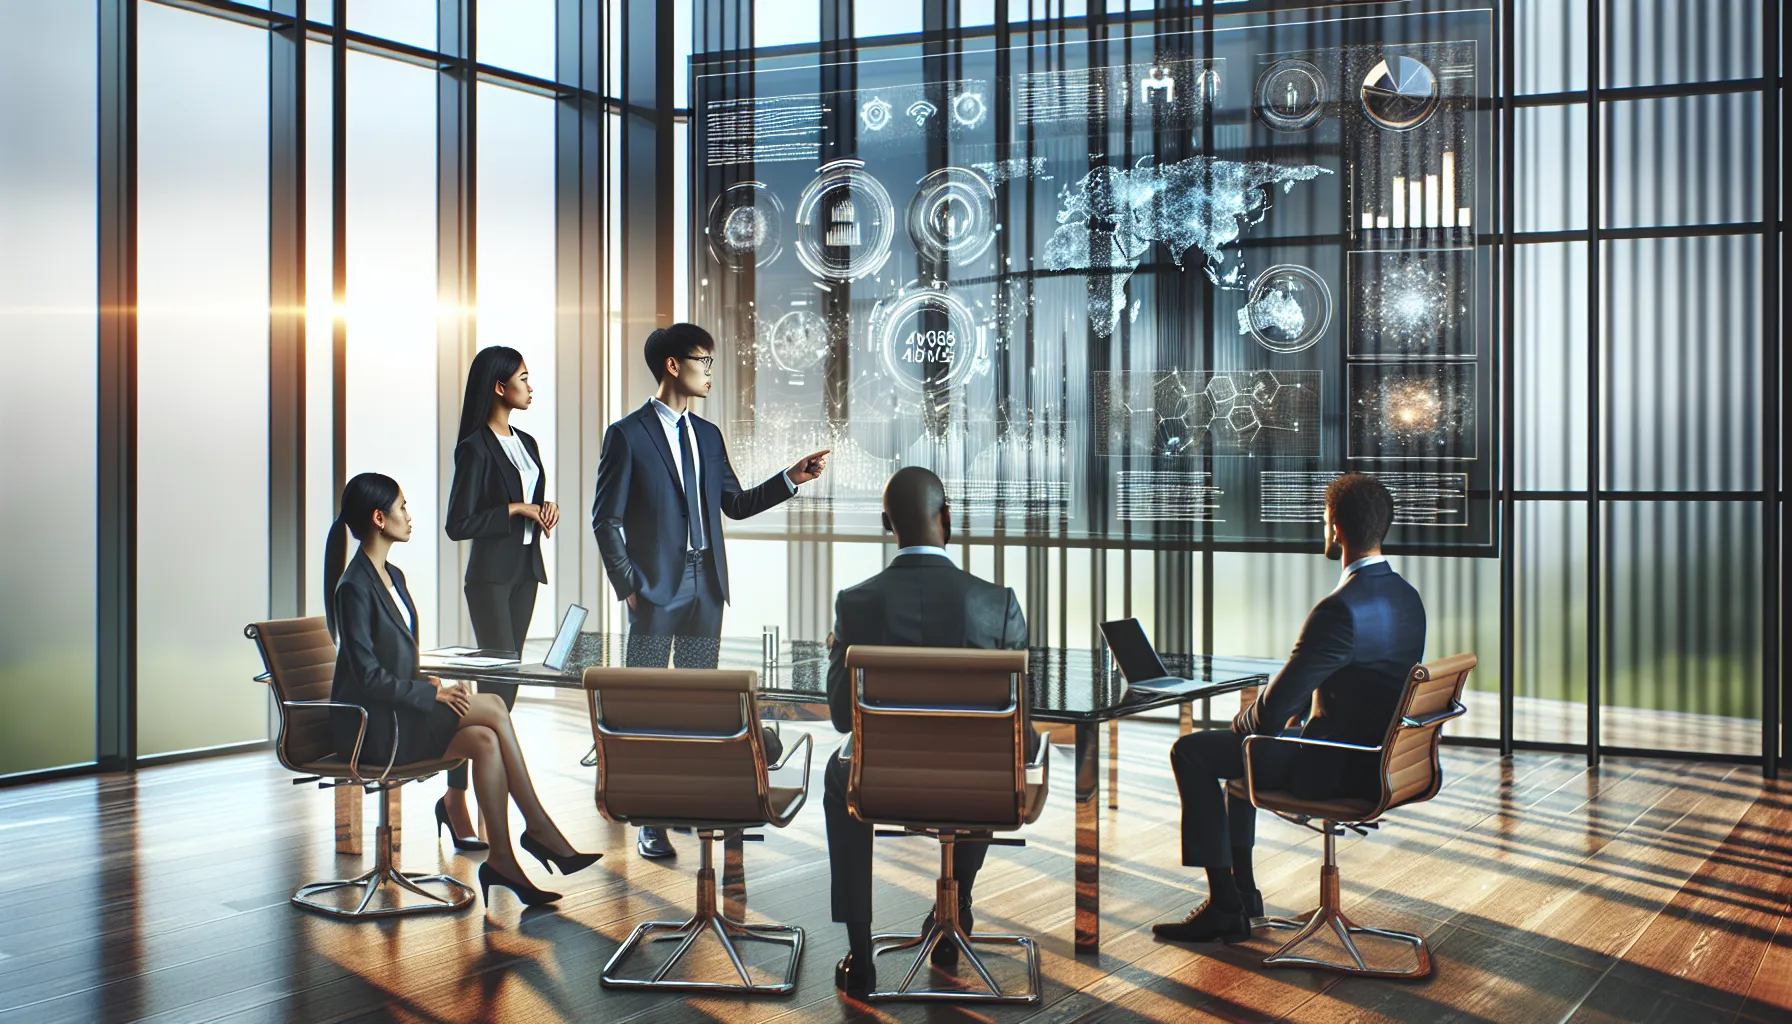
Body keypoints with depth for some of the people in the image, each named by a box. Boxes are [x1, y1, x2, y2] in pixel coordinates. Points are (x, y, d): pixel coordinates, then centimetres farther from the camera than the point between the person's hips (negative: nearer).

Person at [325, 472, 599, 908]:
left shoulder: (392, 577, 14)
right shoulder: (354, 587, -15)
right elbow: (367, 676, -20)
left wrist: (429, 683, 2)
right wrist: (432, 694, -17)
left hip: (398, 715, 8)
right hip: (371, 728, -8)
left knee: (485, 741, -15)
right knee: (493, 708, -17)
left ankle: (502, 861, -15)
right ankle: (540, 830, -10)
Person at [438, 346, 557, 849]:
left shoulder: (526, 443, 14)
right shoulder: (475, 448, -11)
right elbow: (459, 524, -15)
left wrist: (547, 509, 1)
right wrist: (516, 509, -13)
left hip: (526, 570, 8)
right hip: (491, 575, -8)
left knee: (507, 683, 6)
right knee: (499, 684, -12)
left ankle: (460, 794, 11)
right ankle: (455, 796, -6)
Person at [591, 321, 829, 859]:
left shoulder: (707, 435, 13)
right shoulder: (627, 435, -6)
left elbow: (735, 504, 16)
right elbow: (606, 519, -6)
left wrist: (791, 479, 6)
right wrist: (628, 586, -10)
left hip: (706, 584, 6)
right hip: (657, 588, -6)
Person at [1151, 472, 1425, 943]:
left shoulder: (1341, 608, -27)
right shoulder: (1406, 596, 3)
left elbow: (1274, 708, -23)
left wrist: (1242, 723, -1)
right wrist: (1273, 715, 13)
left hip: (1339, 768, -9)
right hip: (1381, 758, 9)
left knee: (1191, 750, 1)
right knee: (1242, 741, 27)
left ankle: (1224, 905, 6)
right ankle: (1241, 887, 31)